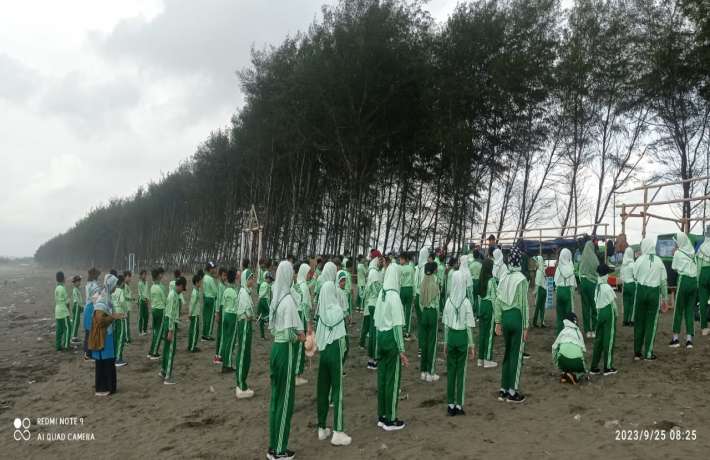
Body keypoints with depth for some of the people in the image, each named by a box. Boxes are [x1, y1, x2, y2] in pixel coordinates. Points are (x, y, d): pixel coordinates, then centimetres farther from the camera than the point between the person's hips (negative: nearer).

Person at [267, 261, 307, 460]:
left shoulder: (276, 298, 8)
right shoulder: (288, 300, -18)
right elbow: (289, 333, -23)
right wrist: (300, 338, -4)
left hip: (276, 348, 8)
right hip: (286, 351, -8)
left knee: (276, 398, 15)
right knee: (285, 400, 2)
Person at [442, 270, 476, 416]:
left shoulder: (448, 301, -3)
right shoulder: (466, 302, -12)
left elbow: (446, 324, 3)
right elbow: (469, 326, -9)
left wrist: (446, 342, 13)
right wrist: (472, 344, 0)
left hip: (451, 336, 3)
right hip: (462, 336, -3)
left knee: (450, 371, 9)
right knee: (461, 371, 6)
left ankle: (450, 405, 15)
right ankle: (459, 405, 11)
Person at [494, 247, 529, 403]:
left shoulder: (504, 278, 4)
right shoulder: (521, 279, -11)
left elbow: (497, 301, 5)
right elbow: (523, 304, -11)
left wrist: (498, 322, 12)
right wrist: (525, 326, -6)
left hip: (505, 317, 5)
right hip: (517, 317, -5)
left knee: (507, 353, 16)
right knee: (516, 355, 5)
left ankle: (503, 390, 22)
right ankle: (512, 392, 11)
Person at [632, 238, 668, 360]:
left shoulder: (640, 260, -7)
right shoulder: (659, 261, -1)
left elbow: (635, 276, -4)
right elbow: (664, 280, 3)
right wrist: (664, 297, 11)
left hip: (641, 290, -1)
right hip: (654, 292, 1)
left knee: (639, 322, 10)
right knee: (651, 323, 7)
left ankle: (637, 352, 15)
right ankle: (648, 353, 10)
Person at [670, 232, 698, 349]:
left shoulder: (678, 253, -4)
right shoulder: (692, 252, 9)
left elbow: (674, 268, 1)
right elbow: (696, 267, 7)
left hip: (684, 280, -4)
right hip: (694, 281, 4)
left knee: (678, 310, 4)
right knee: (690, 310, 7)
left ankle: (675, 338, 7)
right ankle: (689, 339, 5)